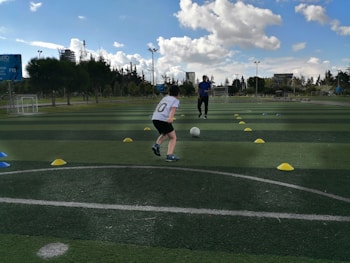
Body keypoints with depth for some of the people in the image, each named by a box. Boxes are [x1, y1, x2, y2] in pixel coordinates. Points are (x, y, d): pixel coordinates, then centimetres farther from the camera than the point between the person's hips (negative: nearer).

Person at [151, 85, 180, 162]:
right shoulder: (176, 100, 11)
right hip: (164, 119, -6)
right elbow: (173, 109, -11)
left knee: (165, 134, 30)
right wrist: (171, 117, -28)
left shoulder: (164, 98, 28)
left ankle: (157, 145, 6)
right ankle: (169, 155, -10)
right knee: (173, 138, 7)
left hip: (154, 118, 6)